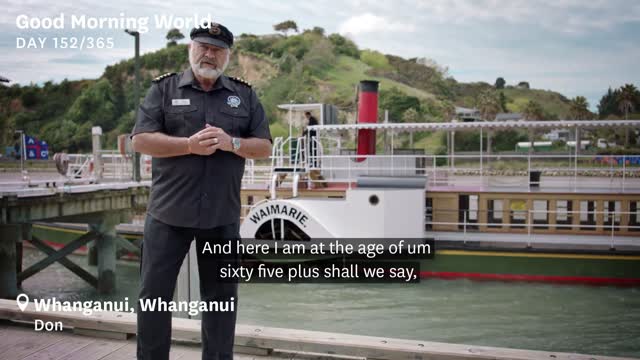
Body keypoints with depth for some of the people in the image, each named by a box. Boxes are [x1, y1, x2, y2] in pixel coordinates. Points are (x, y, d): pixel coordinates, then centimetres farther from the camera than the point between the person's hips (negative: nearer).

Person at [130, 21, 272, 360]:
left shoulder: (245, 95, 9)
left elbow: (264, 147, 6)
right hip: (169, 212, -1)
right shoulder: (163, 88, 3)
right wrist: (189, 145, -17)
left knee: (221, 294, 10)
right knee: (154, 292, 5)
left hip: (222, 215, 2)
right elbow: (140, 140, -5)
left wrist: (231, 143, -13)